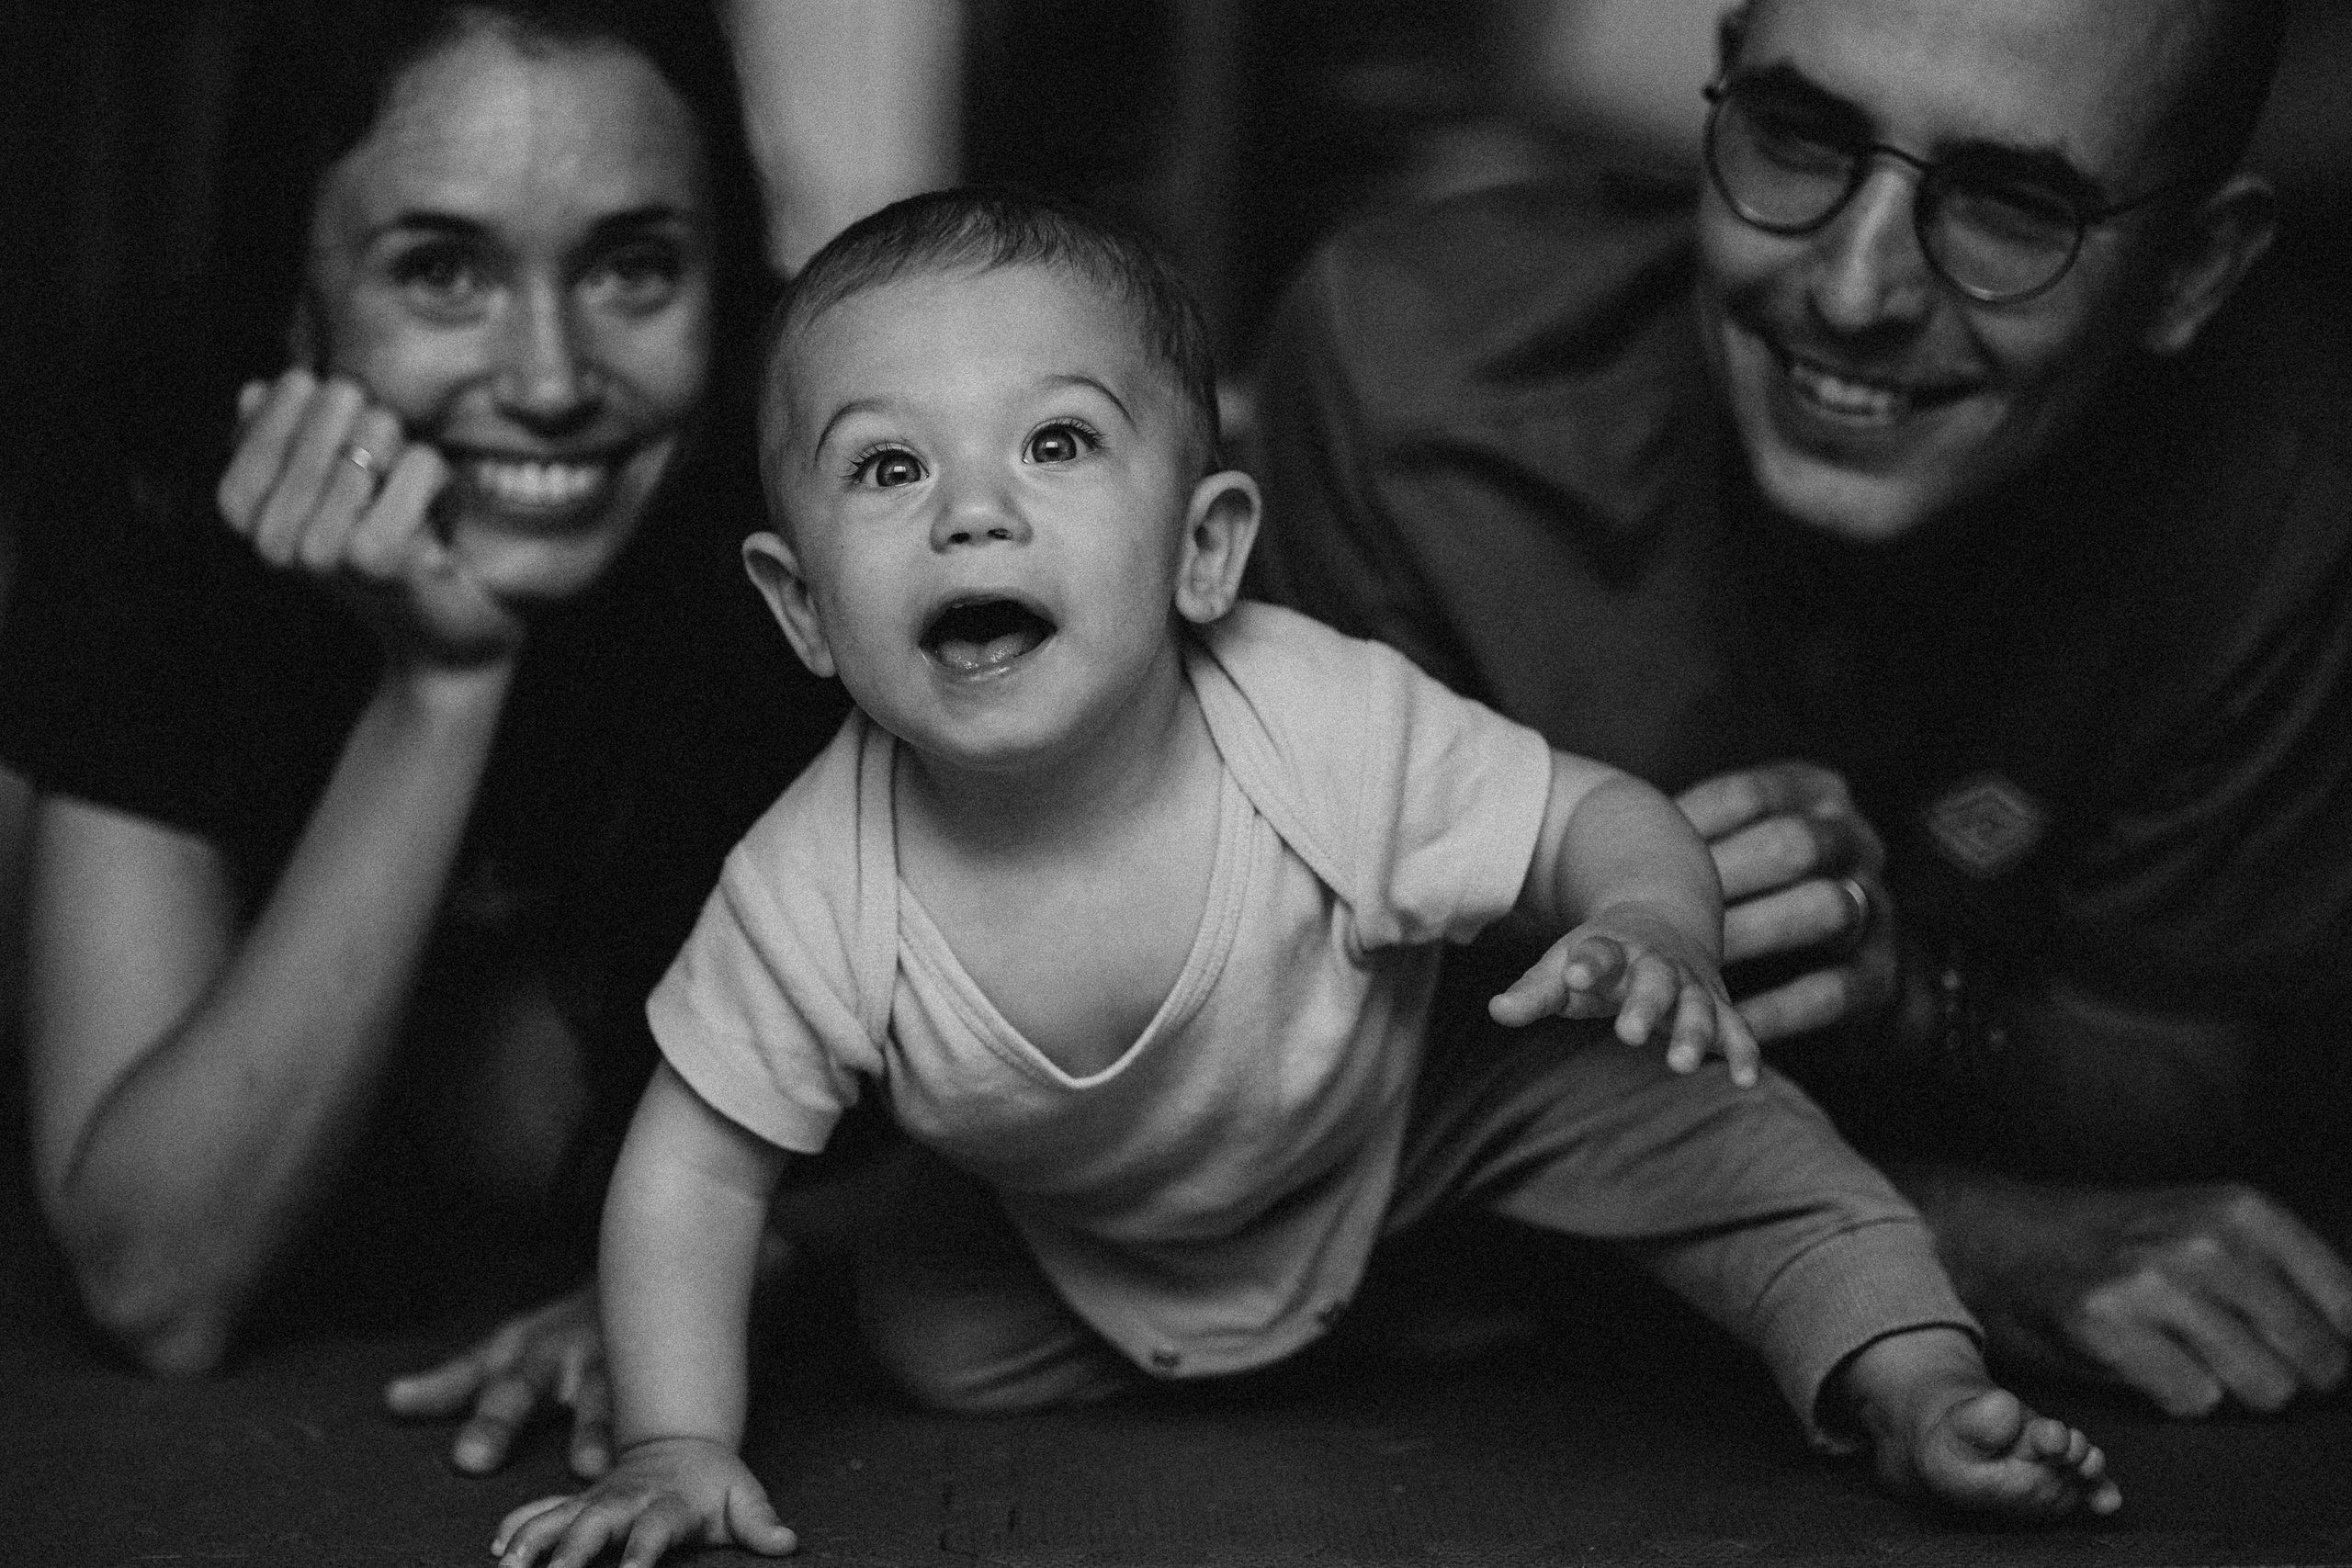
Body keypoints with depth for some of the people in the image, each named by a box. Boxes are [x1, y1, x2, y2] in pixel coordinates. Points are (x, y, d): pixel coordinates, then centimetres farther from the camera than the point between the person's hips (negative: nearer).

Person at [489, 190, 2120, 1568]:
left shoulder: (1336, 734, -36)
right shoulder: (816, 896, -33)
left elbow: (1605, 821, -23)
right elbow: (695, 1164, -20)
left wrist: (1652, 932, -45)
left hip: (1405, 1123, -3)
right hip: (1075, 1240, 3)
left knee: (1689, 1118, -19)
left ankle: (1911, 1382, 0)